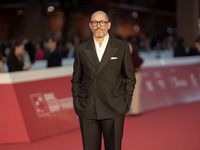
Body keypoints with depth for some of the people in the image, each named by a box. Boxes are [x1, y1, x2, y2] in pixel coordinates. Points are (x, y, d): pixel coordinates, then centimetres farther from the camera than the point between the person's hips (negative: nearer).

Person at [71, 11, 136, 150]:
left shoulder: (122, 47, 3)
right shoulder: (82, 49, 8)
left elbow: (130, 78, 7)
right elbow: (76, 80, 14)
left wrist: (126, 103, 0)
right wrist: (77, 103, 6)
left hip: (114, 111, -1)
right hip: (88, 111, 2)